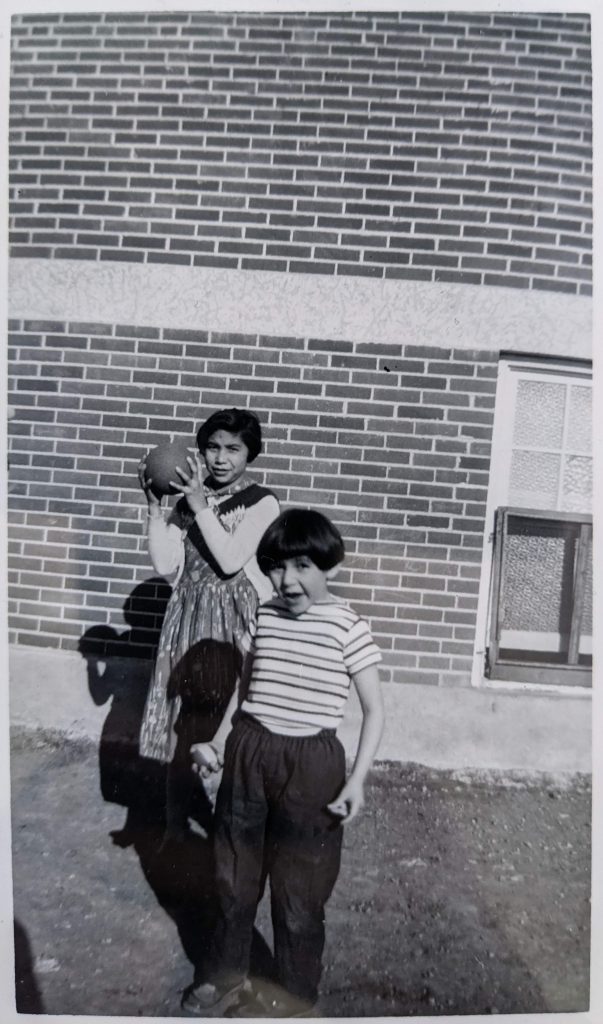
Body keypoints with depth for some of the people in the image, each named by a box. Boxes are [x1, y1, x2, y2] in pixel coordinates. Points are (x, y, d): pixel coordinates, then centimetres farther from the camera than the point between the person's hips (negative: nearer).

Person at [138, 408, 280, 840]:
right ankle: (177, 823, 33)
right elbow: (166, 565, -1)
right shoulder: (189, 499, 6)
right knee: (183, 722, 13)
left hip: (236, 622, -4)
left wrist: (201, 506, -17)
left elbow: (230, 561, -18)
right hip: (191, 618, 5)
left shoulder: (262, 502, -8)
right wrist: (155, 506, -7)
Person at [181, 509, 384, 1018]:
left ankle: (296, 993, 39)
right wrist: (218, 742, 4)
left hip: (310, 763, -4)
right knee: (235, 873, 21)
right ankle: (228, 973, 46)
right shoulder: (263, 617, -1)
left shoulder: (348, 627, -13)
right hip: (249, 752, 5)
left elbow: (374, 710, -8)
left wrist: (357, 778, -17)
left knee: (300, 886, 13)